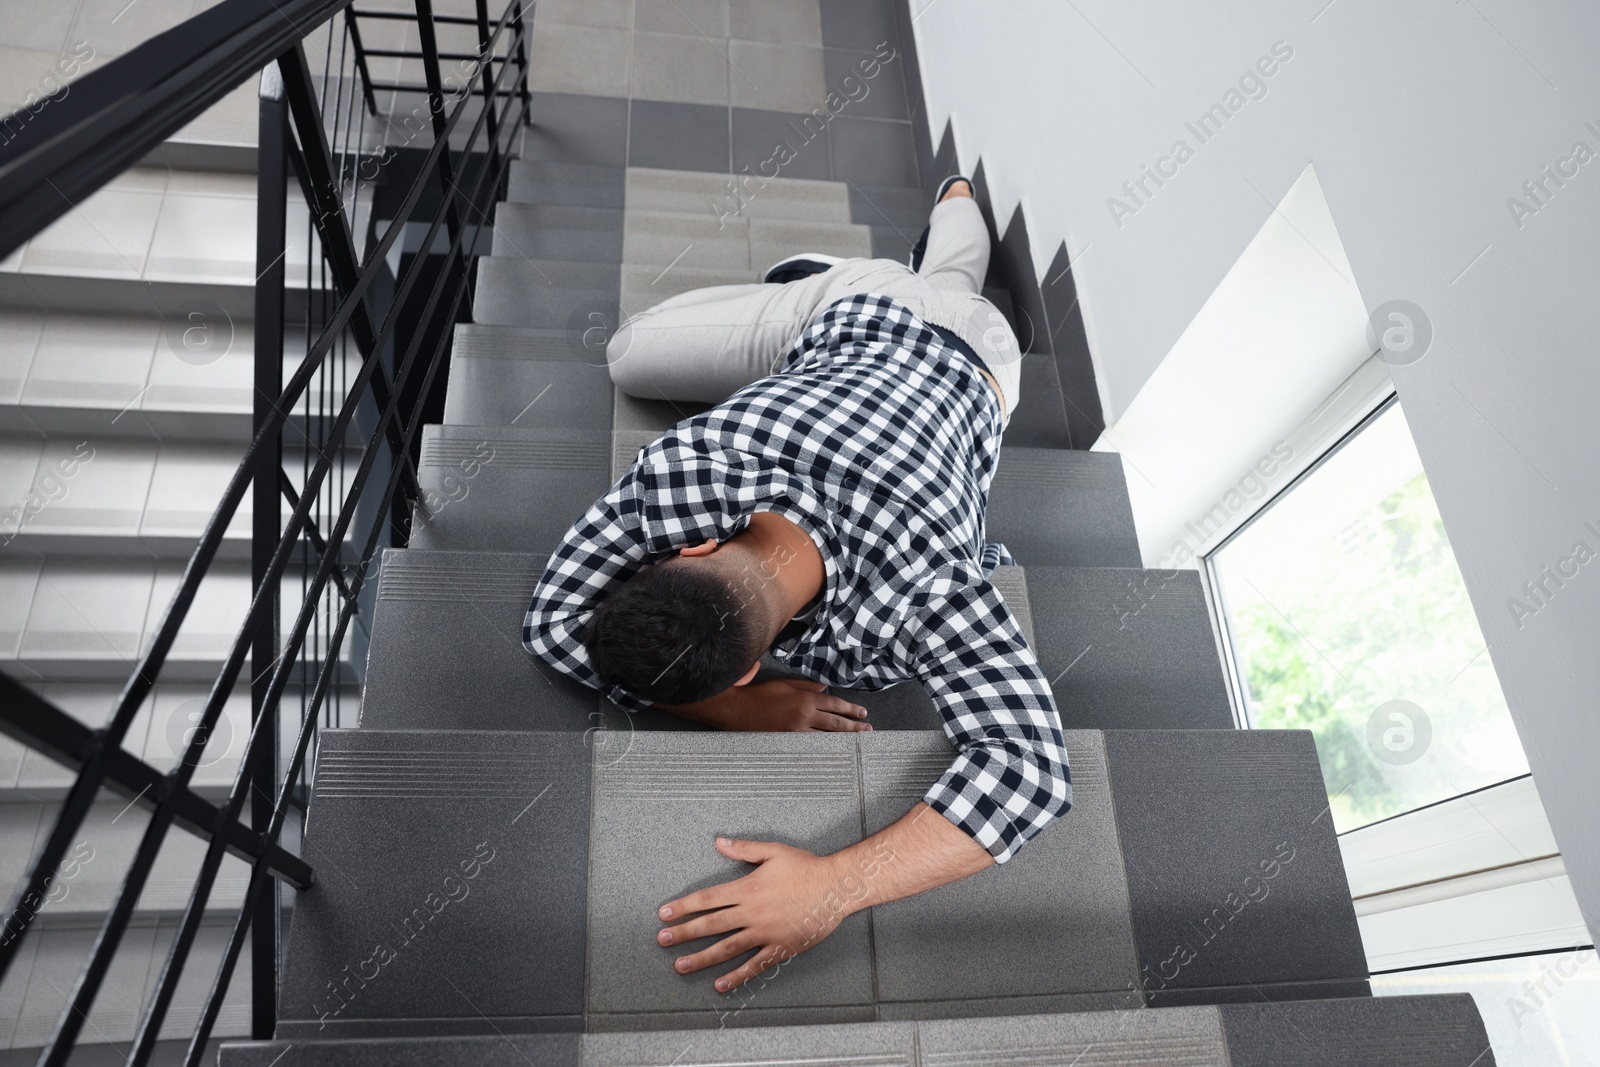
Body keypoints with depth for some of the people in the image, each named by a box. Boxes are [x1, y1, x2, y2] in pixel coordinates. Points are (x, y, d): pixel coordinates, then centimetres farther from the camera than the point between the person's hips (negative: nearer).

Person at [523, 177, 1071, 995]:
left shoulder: (924, 591, -55)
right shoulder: (678, 467, -47)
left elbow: (1029, 771, -59)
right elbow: (554, 616, -38)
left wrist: (833, 886, -70)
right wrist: (743, 712, -49)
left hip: (968, 356, -1)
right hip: (845, 320, 2)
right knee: (630, 357, 18)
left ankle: (956, 199, 68)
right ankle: (805, 282, 33)